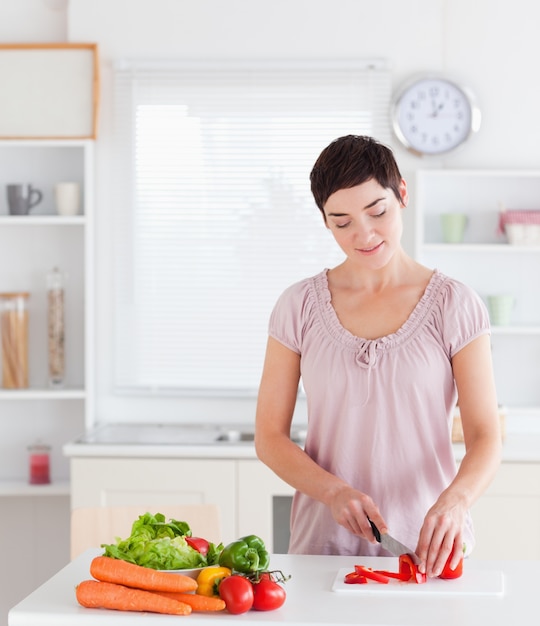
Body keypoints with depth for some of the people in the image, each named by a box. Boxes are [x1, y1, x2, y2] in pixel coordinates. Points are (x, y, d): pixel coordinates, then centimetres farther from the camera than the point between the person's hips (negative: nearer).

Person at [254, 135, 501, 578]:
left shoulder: (455, 305, -2)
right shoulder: (300, 307, 1)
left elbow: (486, 437, -5)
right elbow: (270, 437, 2)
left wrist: (454, 499, -25)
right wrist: (335, 492, -15)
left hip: (427, 544, -1)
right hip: (325, 543, 1)